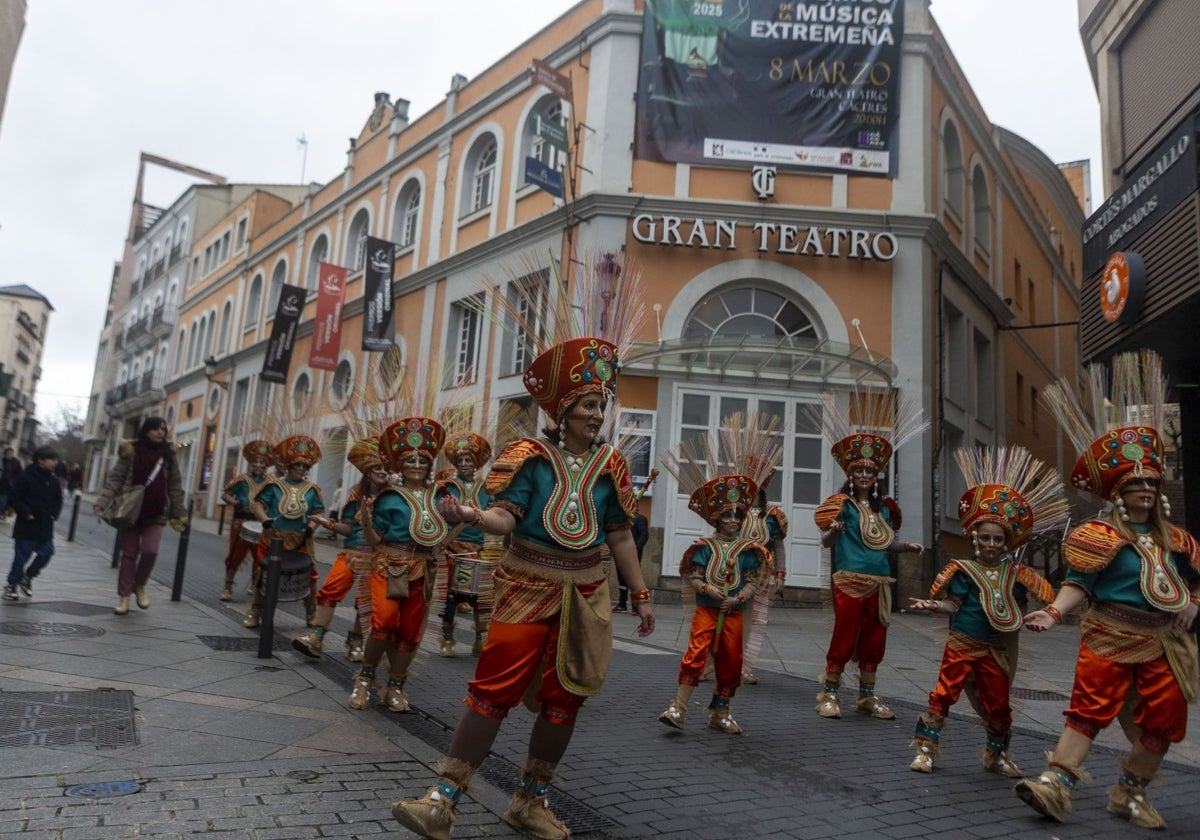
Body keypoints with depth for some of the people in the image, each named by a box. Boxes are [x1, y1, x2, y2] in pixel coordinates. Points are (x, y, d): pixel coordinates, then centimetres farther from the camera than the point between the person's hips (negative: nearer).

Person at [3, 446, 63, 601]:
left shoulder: (54, 481, 6)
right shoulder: (27, 477, -12)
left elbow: (58, 500, 18)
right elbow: (13, 498, -12)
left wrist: (54, 514, 3)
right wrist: (26, 513, -17)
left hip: (45, 527, 6)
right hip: (27, 526, -6)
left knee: (46, 552, 3)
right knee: (21, 556, 2)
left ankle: (28, 577, 25)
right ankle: (11, 585, 17)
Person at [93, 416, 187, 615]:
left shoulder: (168, 454, 4)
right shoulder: (131, 451, -2)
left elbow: (175, 486, 6)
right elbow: (115, 479, -4)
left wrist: (180, 513, 3)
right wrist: (102, 502, -16)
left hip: (156, 514, 1)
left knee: (150, 550, -12)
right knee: (129, 554, 6)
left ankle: (140, 586, 14)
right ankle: (124, 596, 16)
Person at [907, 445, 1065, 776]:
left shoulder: (1015, 574, 4)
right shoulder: (965, 570, -5)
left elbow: (1018, 608, 10)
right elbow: (954, 604, -7)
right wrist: (933, 605, -23)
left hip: (996, 649, 4)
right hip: (962, 644, -3)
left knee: (999, 704, 13)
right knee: (944, 692, -6)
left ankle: (996, 754, 34)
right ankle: (925, 748, 4)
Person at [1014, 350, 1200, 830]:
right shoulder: (1101, 535, -7)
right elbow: (1079, 583, -12)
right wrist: (1054, 611, -26)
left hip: (1160, 642, 6)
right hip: (1109, 637, -5)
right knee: (1090, 707, -9)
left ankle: (1130, 793, 23)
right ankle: (1056, 783, -9)